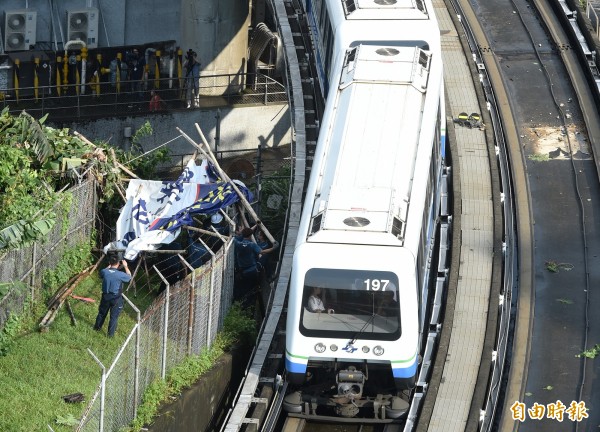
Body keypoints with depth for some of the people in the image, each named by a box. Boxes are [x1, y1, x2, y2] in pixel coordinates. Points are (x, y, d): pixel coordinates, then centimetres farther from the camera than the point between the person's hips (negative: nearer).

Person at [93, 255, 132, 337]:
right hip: (116, 298, -3)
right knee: (114, 316, 12)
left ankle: (97, 327, 43)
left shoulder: (104, 272, -16)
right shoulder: (120, 275, -25)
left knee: (102, 313, 25)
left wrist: (110, 266, 14)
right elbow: (129, 277, -3)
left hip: (106, 296, 3)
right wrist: (125, 266, 5)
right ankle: (111, 333, 22)